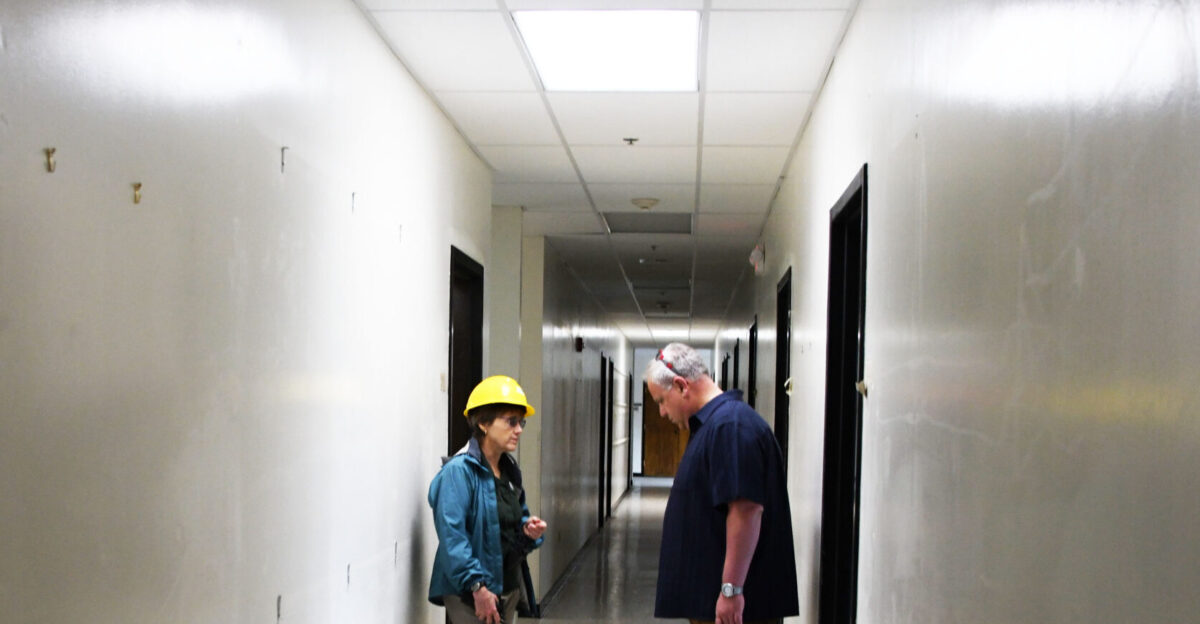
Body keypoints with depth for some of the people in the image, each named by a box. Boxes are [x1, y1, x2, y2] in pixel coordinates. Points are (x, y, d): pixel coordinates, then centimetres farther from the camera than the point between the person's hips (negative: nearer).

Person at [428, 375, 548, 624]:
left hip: (507, 589, 9)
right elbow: (452, 536, -24)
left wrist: (527, 531, -1)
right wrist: (477, 586, -27)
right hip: (469, 594, -9)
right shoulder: (459, 471, -16)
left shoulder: (510, 470, 11)